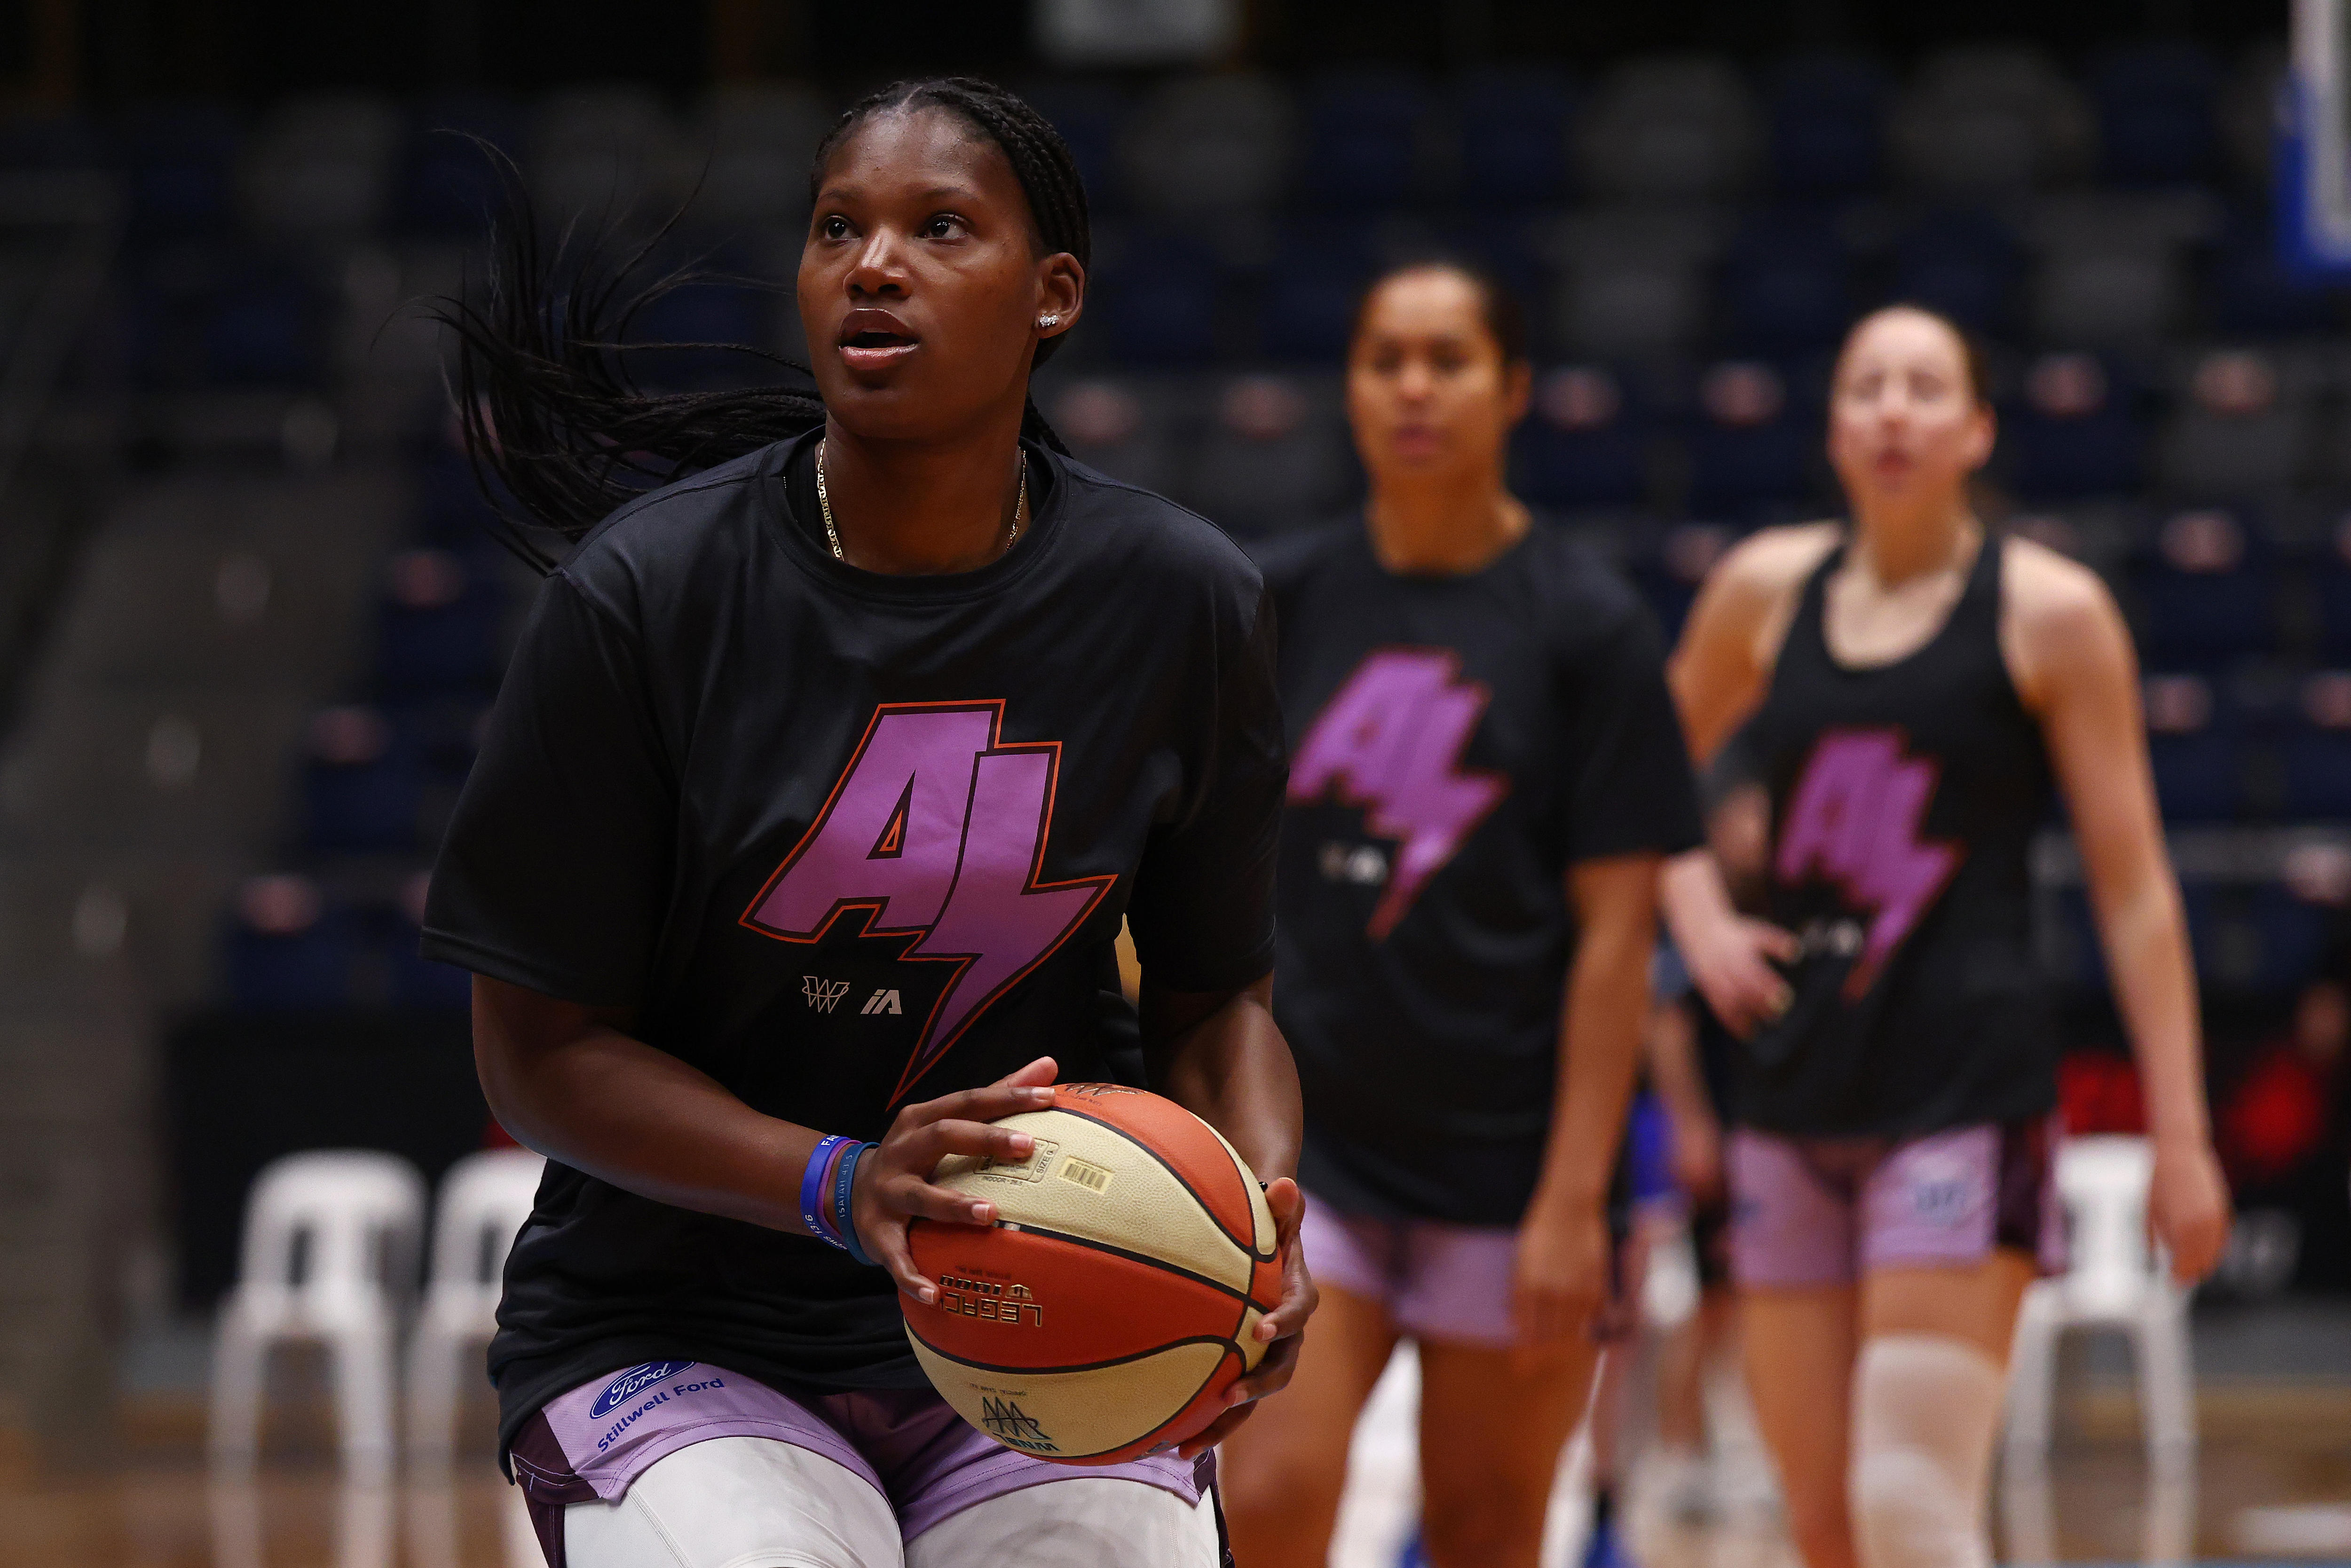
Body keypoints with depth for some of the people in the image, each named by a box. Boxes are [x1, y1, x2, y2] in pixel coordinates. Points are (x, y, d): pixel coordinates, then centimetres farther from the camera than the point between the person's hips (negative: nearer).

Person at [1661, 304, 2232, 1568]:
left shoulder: (2049, 613, -2)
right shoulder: (1764, 590, 9)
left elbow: (2133, 888, -2)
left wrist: (2181, 1139, -6)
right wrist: (1699, 923, 8)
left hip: (1966, 1086, -5)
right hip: (1795, 1089, 5)